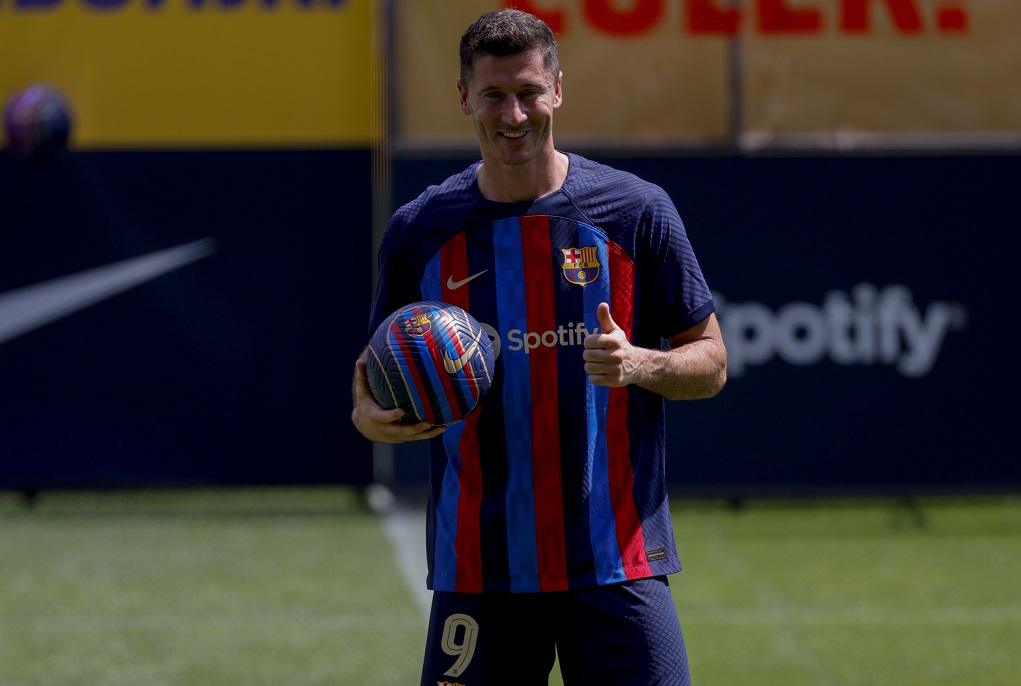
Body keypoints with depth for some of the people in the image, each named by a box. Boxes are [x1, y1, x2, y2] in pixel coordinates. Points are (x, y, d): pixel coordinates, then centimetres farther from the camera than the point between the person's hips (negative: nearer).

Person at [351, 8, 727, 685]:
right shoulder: (420, 229, 6)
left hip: (614, 560, -1)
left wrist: (639, 364, -16)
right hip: (475, 571, 1)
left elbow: (711, 362, 5)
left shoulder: (637, 210, 1)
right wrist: (368, 417, -8)